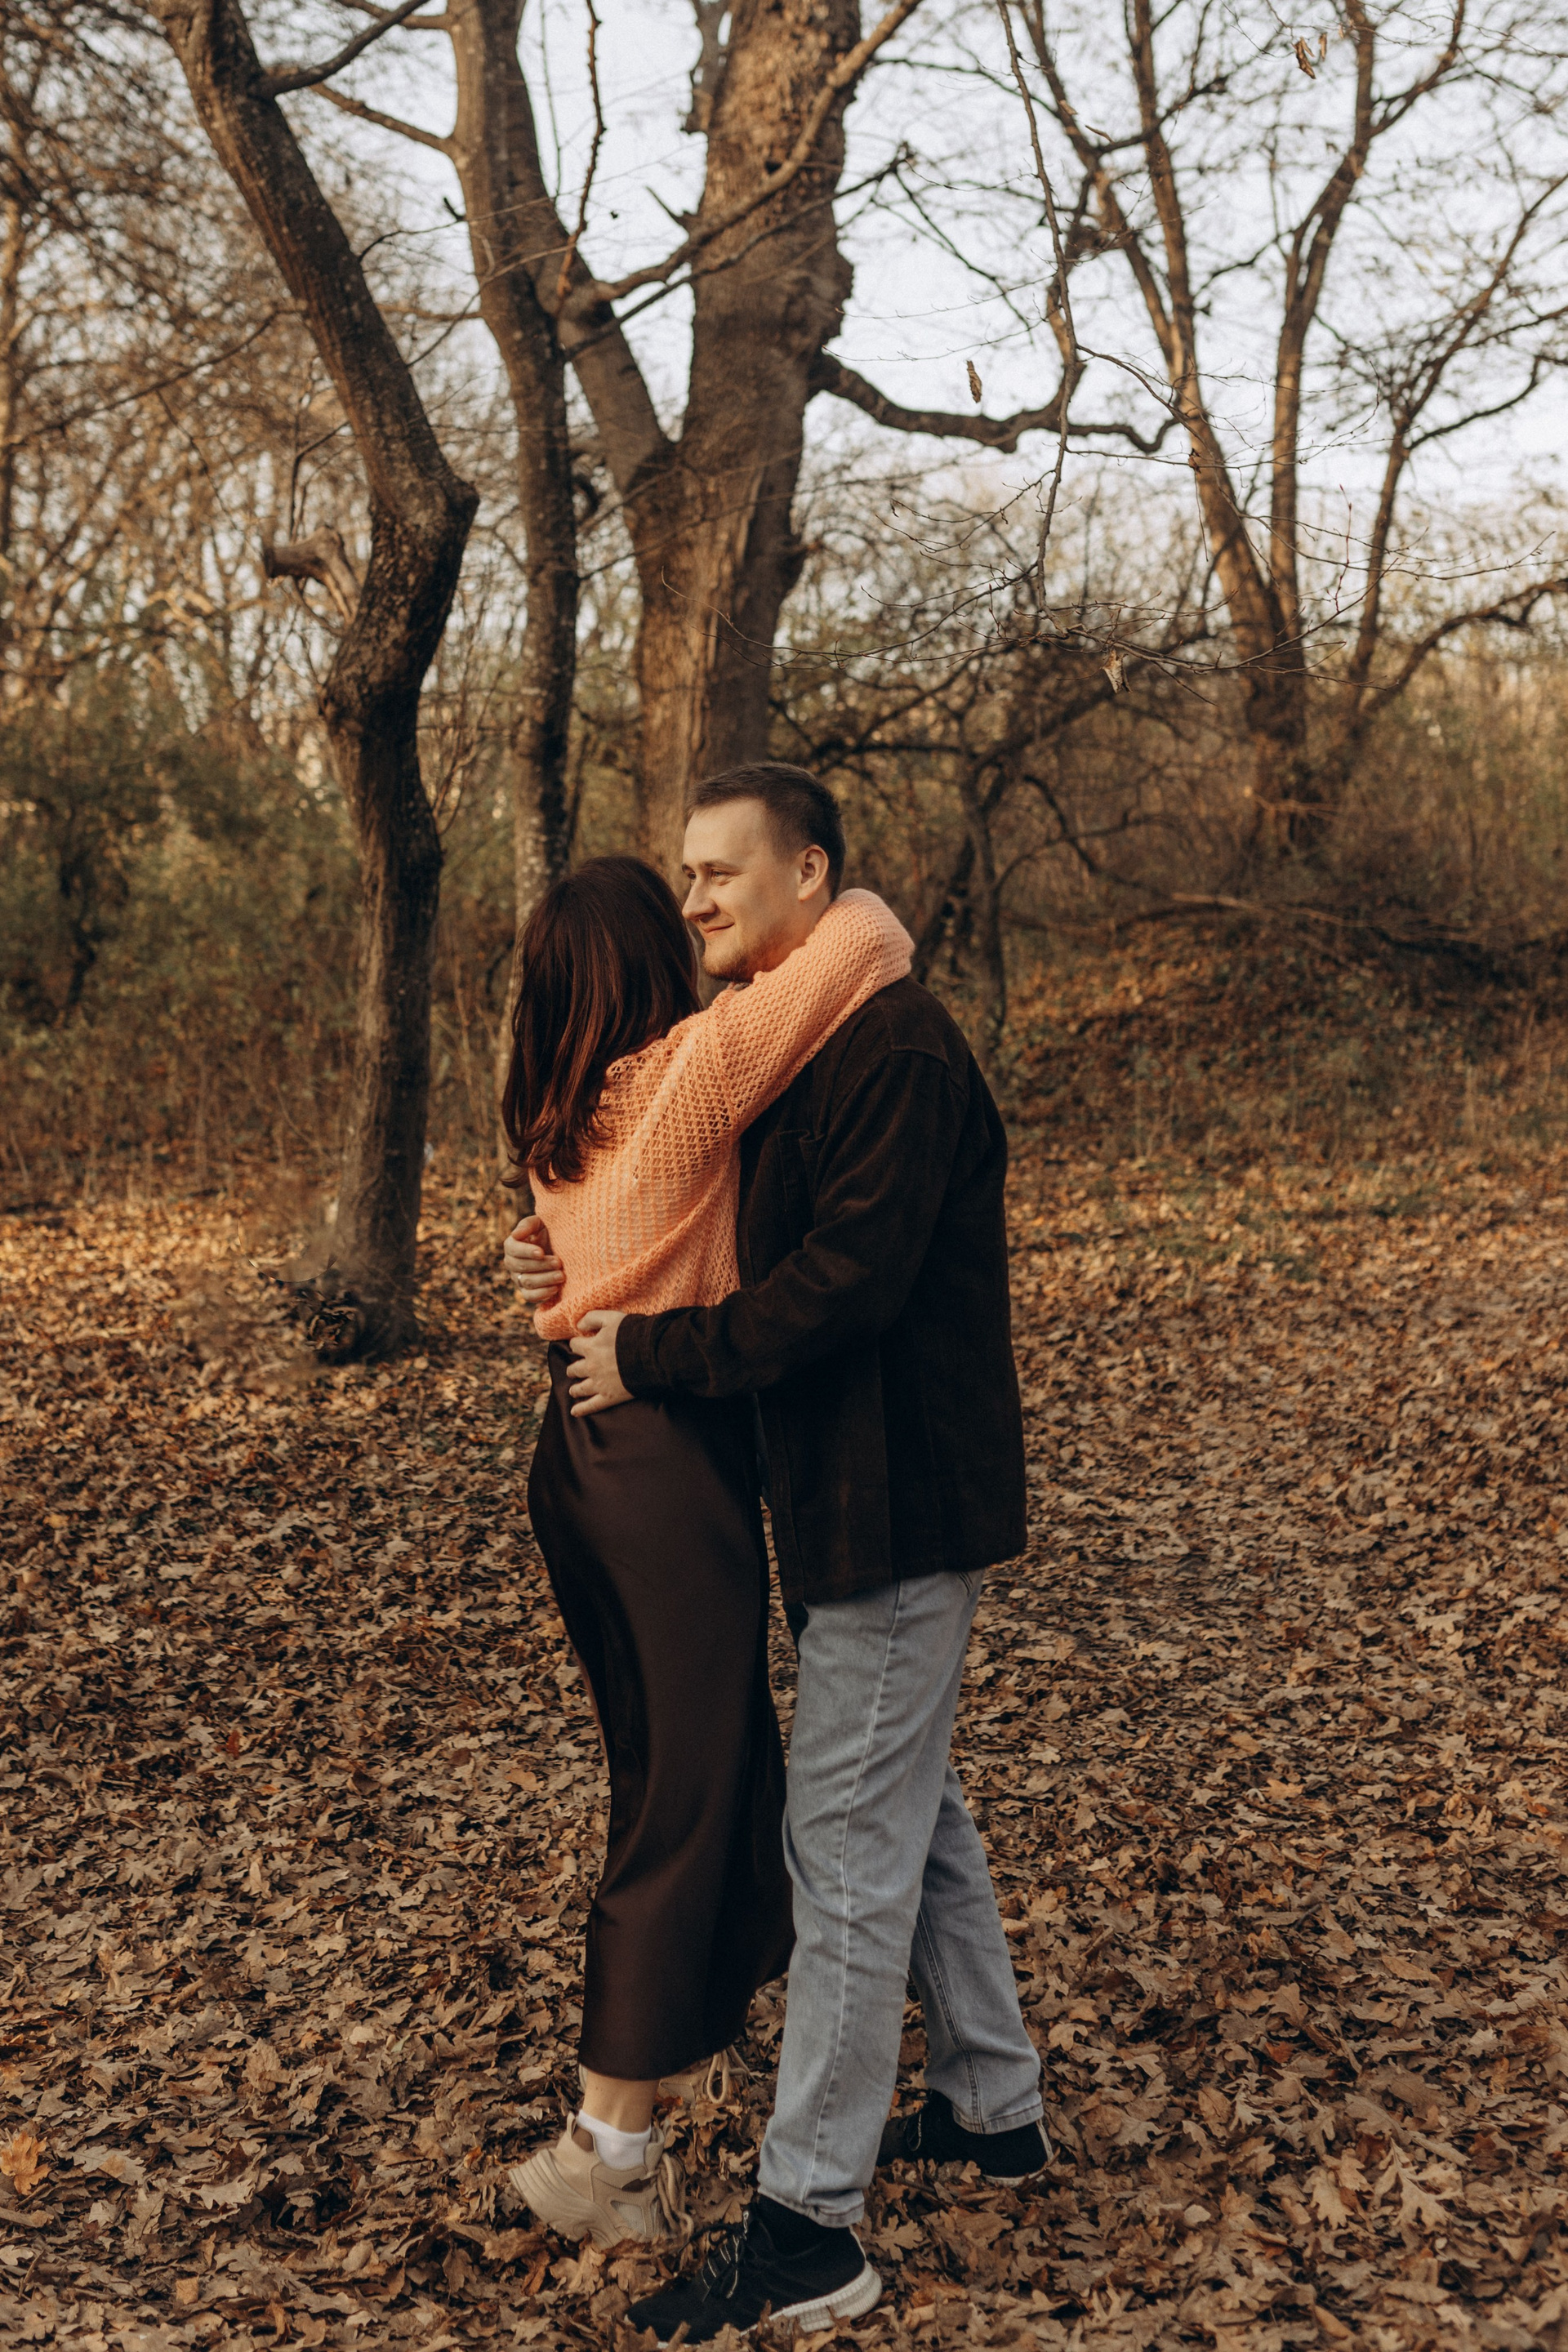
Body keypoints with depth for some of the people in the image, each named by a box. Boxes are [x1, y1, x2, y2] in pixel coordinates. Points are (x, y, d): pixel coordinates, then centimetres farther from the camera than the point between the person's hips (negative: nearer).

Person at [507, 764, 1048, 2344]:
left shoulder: (893, 1045, -19)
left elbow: (848, 1281, -26)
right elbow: (751, 1250, 17)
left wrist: (652, 1357, -19)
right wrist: (588, 1267, 1)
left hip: (901, 1500, -10)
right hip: (847, 1491, 10)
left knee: (846, 1841, -4)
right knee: (911, 1807, 20)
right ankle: (993, 2107, 36)